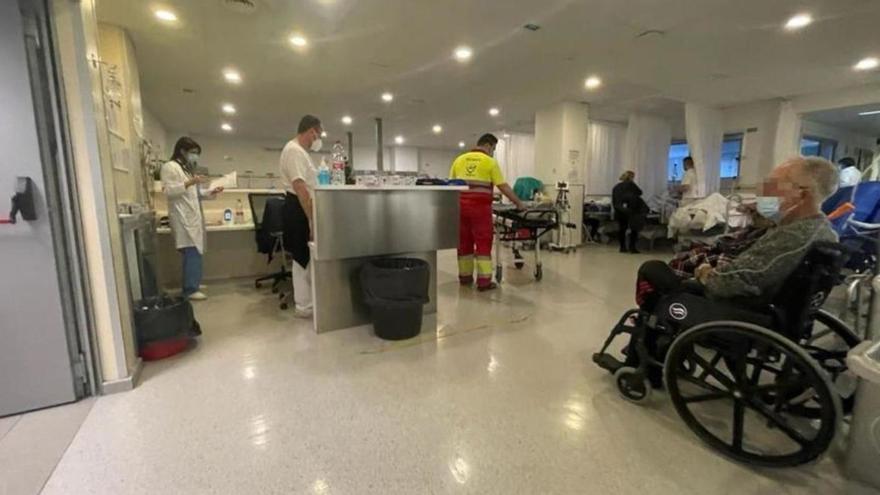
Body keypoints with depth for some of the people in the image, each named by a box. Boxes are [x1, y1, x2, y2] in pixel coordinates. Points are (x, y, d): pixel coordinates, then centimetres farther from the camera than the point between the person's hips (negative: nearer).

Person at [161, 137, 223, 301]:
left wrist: (210, 193, 11)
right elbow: (168, 191, -13)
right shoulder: (170, 167, -4)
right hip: (183, 217, -9)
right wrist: (189, 183, -23)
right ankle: (190, 289, -8)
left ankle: (193, 283, 16)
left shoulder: (188, 168, 26)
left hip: (193, 216, 9)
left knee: (195, 252, 7)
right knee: (192, 252, -12)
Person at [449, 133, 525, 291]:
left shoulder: (459, 160, 15)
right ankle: (484, 281, 0)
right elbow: (503, 187, -1)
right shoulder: (490, 161, 2)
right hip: (480, 207, -5)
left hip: (460, 205, 5)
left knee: (464, 242, 12)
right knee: (483, 243, 0)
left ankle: (465, 276, 21)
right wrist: (518, 203, 6)